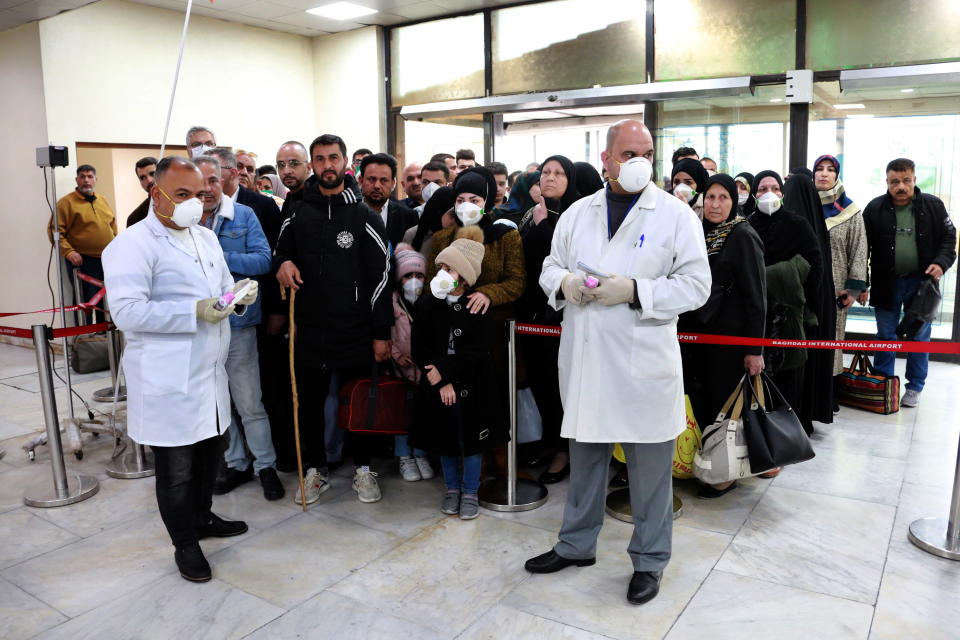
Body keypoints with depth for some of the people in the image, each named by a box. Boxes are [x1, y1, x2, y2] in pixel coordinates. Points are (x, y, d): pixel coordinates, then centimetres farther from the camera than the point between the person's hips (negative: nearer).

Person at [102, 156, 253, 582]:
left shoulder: (206, 238, 13)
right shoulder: (133, 244, -12)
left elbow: (223, 287, 22)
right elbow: (126, 311, -21)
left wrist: (238, 296, -2)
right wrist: (194, 312, -27)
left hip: (209, 372, 7)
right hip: (168, 382, -7)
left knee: (207, 454, 21)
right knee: (176, 468, 6)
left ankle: (203, 517, 42)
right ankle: (185, 543, 23)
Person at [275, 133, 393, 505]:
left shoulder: (364, 216, -3)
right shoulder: (297, 213, 5)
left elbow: (381, 275, -4)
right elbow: (282, 251, 20)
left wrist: (381, 333, -8)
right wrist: (283, 263, -6)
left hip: (356, 330, -2)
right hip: (309, 328, 2)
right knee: (308, 402, 10)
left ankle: (363, 468, 28)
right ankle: (316, 470, 28)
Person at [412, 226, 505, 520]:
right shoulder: (426, 304, -3)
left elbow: (480, 349, -13)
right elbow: (420, 349, -6)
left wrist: (444, 369, -18)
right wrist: (442, 383, -14)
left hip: (472, 384, -2)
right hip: (438, 385, 2)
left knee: (471, 437, 6)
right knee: (445, 438, 11)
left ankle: (470, 492, 22)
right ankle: (452, 488, 29)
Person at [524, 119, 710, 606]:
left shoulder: (676, 214, -3)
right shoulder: (578, 213, 9)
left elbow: (696, 284, -8)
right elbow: (550, 266, 15)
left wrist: (634, 290, -20)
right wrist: (564, 284, -9)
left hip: (644, 362, -4)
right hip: (584, 359, 4)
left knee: (649, 466, 8)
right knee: (584, 455, 18)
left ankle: (649, 560, 29)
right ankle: (576, 544, 37)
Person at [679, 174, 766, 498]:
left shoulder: (743, 237, -8)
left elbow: (755, 295, -11)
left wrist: (754, 348, -15)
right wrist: (685, 330, 11)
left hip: (728, 336, -5)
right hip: (696, 332, 6)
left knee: (724, 402, 2)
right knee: (698, 401, 7)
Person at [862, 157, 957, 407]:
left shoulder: (933, 206, -2)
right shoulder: (875, 209, -4)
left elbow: (949, 238, 5)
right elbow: (863, 248, -2)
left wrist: (941, 262, -14)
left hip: (921, 282, 1)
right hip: (886, 283, 0)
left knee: (919, 336, 10)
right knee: (885, 336, 8)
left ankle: (915, 387, 22)